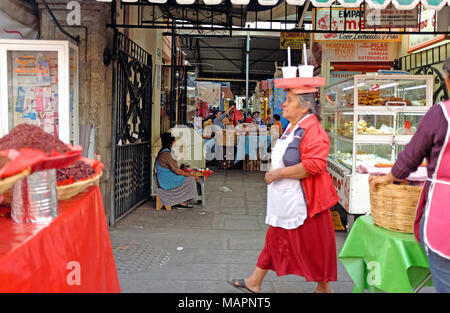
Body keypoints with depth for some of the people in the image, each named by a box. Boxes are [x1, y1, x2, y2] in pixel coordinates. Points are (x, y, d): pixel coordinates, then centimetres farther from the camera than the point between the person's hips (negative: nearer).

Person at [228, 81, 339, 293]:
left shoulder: (312, 131, -19)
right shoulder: (292, 128, 12)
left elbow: (314, 165, -30)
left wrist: (279, 173, -23)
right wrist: (273, 171, 10)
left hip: (303, 202, -10)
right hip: (285, 202, 10)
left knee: (312, 245, 6)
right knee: (275, 240, 18)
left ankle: (324, 287, 27)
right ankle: (254, 282, 30)